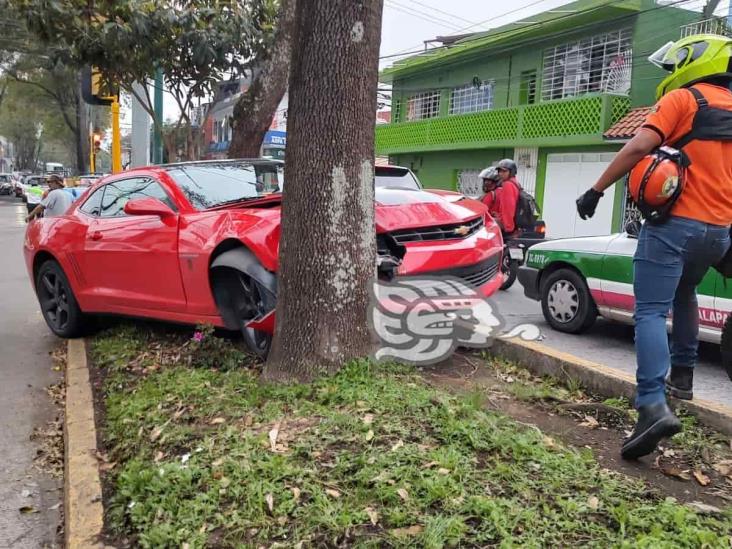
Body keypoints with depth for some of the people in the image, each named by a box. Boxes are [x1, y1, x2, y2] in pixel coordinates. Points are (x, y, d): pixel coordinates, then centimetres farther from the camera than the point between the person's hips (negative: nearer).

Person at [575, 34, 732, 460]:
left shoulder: (682, 99, -1)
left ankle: (654, 406, -24)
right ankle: (682, 375, 32)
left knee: (651, 313, -10)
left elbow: (639, 147, -14)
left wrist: (596, 190, -9)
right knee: (684, 294, 30)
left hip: (675, 222, -7)